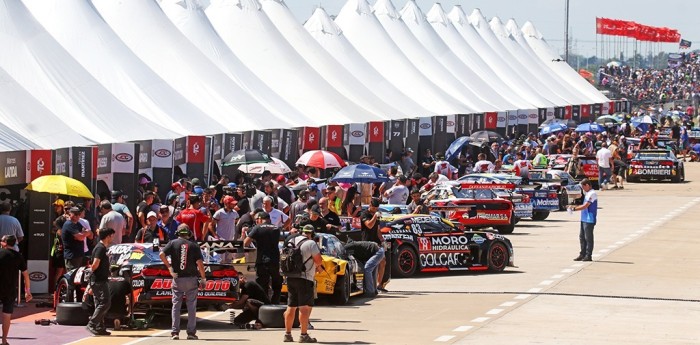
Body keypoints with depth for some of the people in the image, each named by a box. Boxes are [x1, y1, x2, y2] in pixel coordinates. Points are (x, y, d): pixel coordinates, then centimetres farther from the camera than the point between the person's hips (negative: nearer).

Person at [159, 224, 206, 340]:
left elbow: (162, 254, -11)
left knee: (176, 305, 6)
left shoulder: (173, 243, 2)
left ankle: (175, 332, 1)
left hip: (177, 279, 1)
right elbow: (199, 262, -7)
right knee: (191, 306, 5)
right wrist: (203, 278, 0)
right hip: (191, 279, -1)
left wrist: (169, 267, -4)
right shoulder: (194, 246, 0)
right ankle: (191, 332, 4)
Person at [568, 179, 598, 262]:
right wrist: (574, 206, 11)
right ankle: (582, 254, 18)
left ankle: (588, 256, -1)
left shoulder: (592, 194, -14)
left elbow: (585, 206, -18)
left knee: (588, 238, -5)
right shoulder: (587, 193, 16)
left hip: (589, 220, -10)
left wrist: (574, 208, -11)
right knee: (582, 237, 12)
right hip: (584, 219, 10)